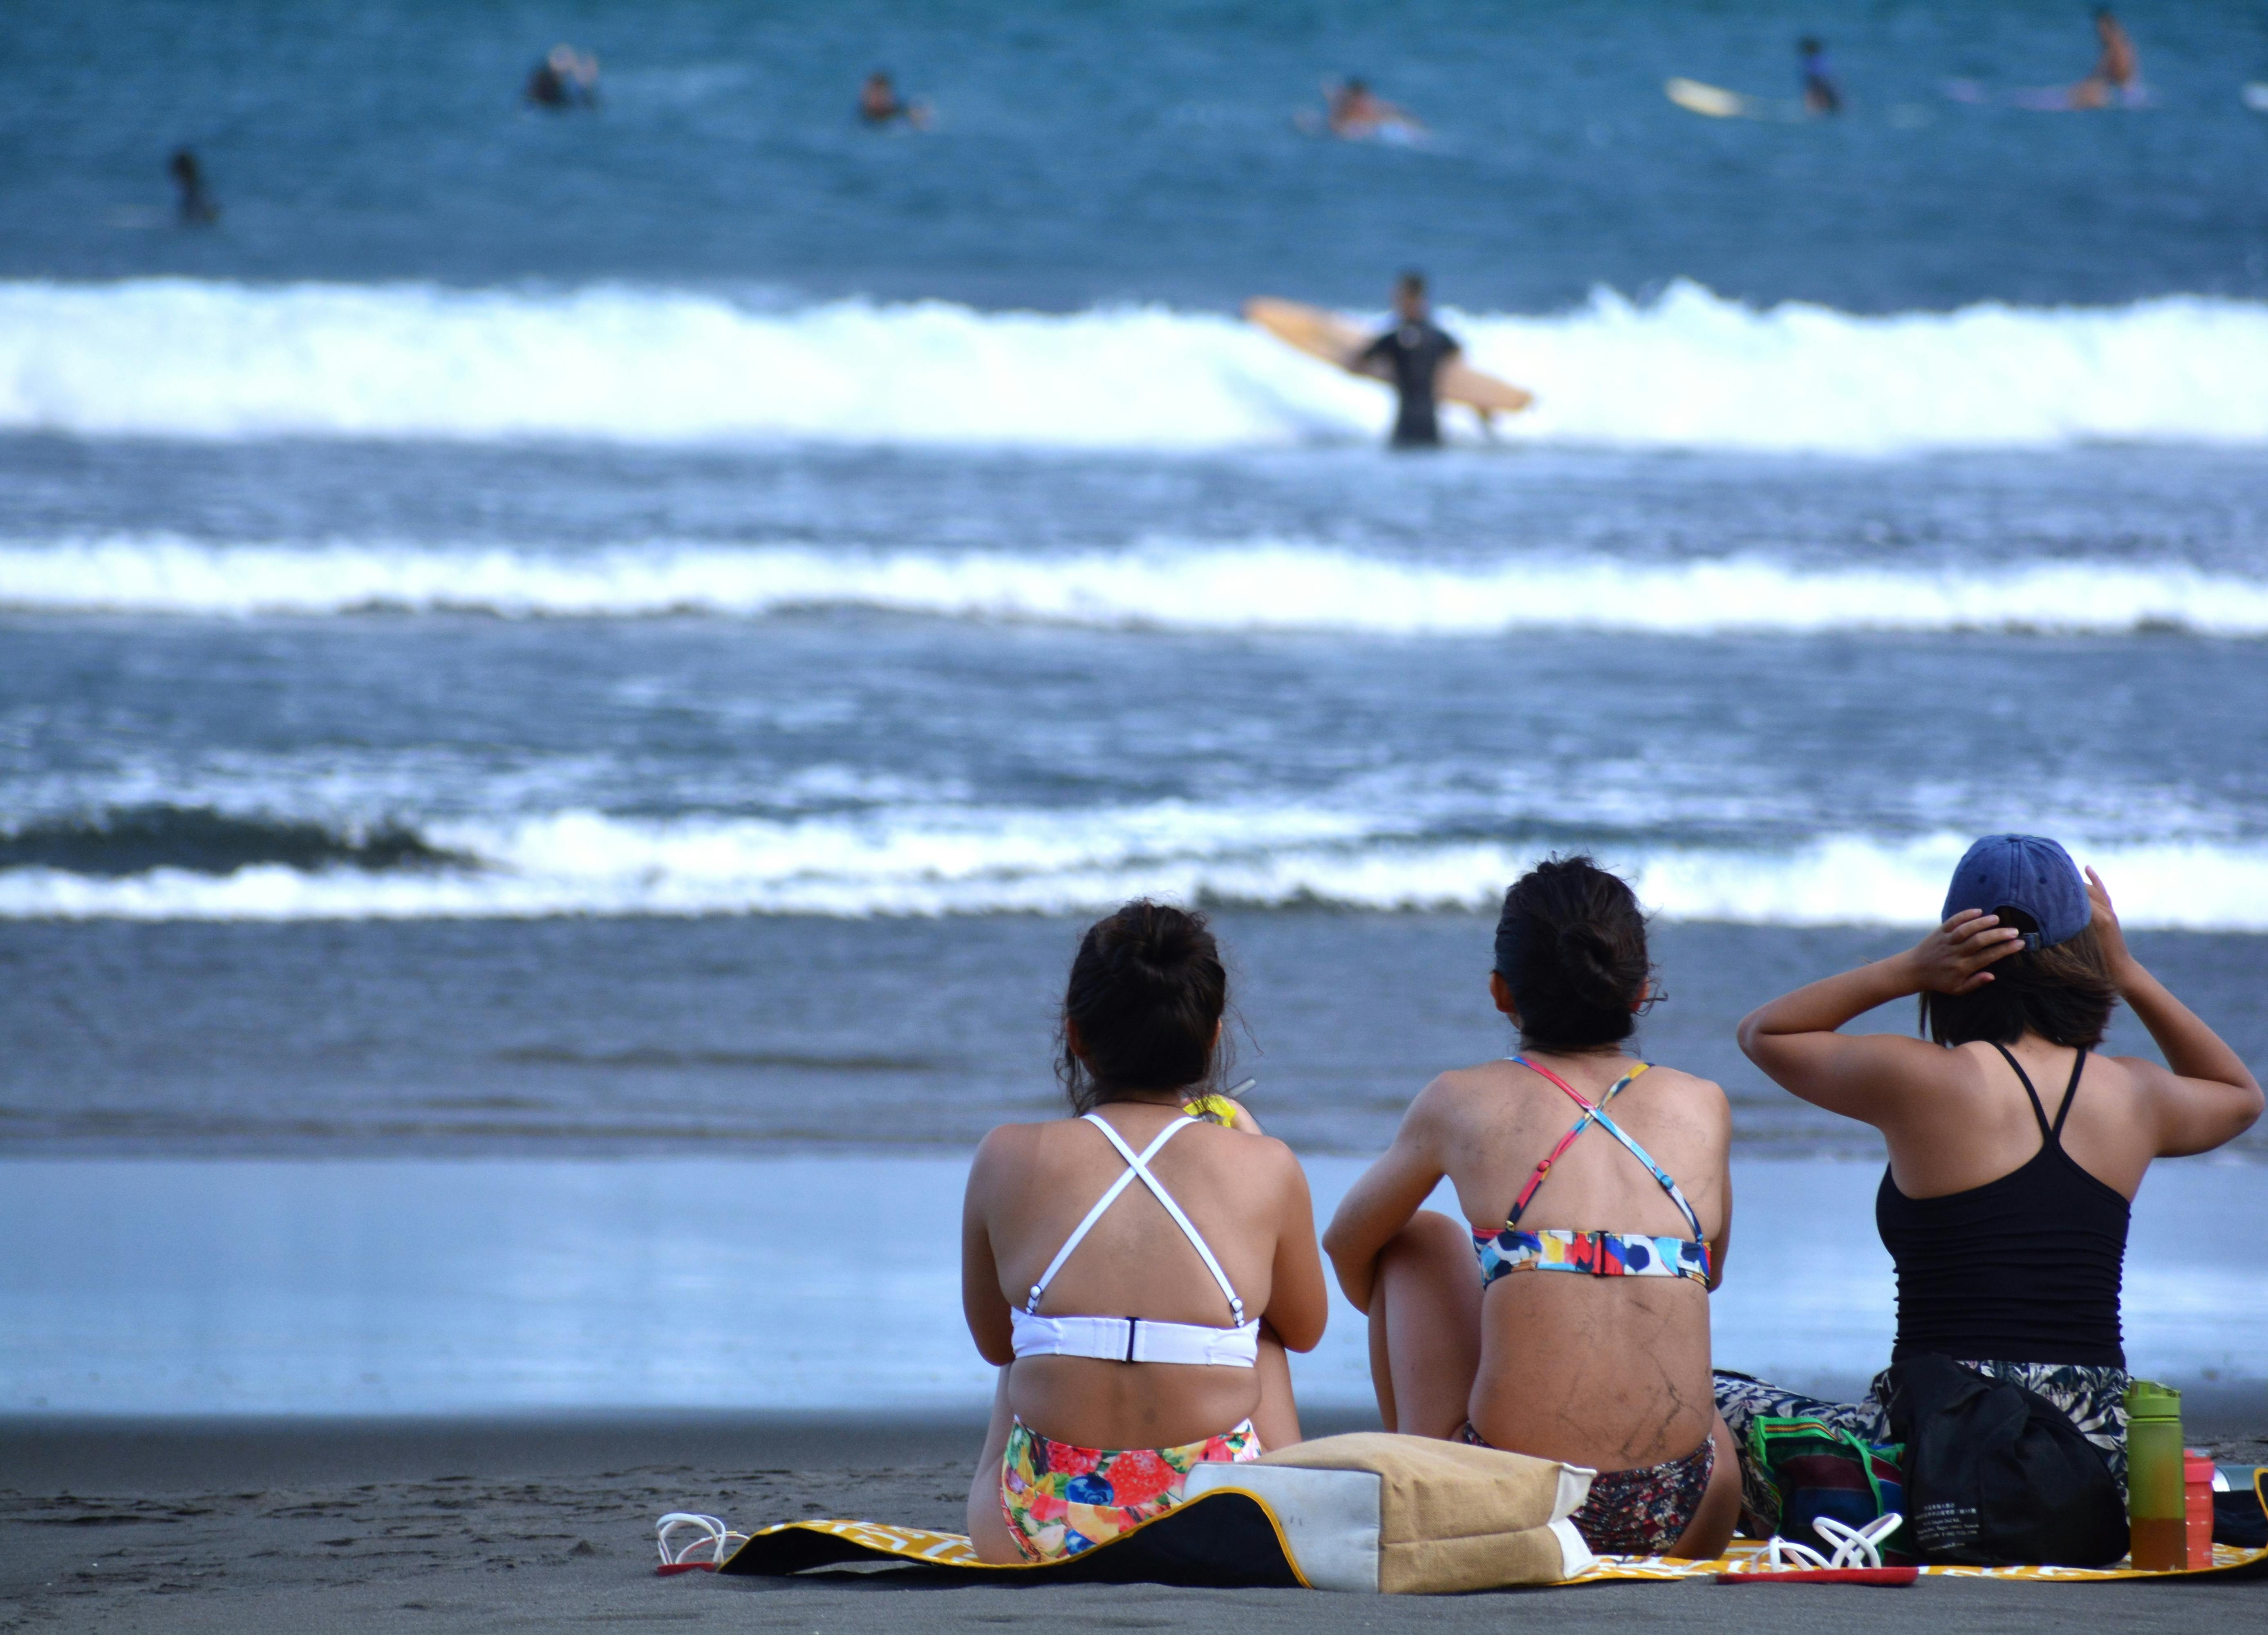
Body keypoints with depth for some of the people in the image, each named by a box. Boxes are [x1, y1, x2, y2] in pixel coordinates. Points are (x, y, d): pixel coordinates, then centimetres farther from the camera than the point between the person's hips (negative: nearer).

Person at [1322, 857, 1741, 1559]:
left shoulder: (1462, 1103, 5)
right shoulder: (1703, 1108, 10)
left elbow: (1346, 1246, 24)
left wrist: (1403, 1336, 45)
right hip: (1674, 1524, 3)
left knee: (1422, 1238, 28)